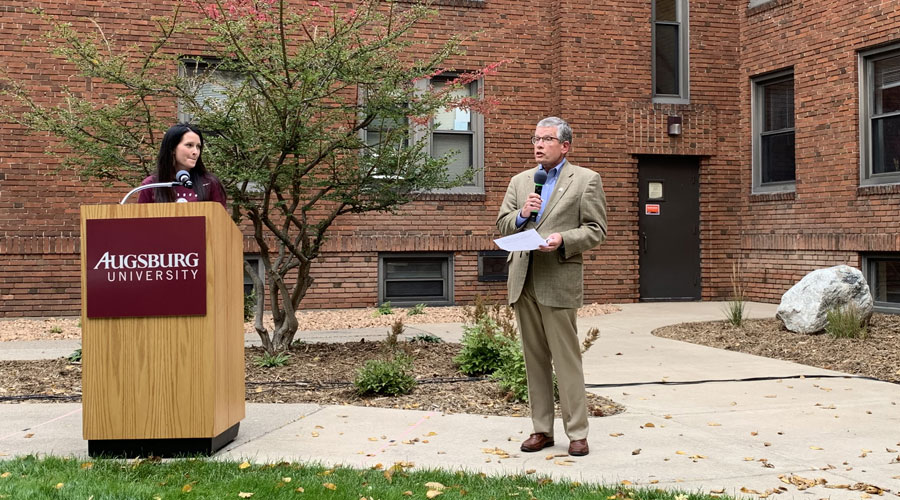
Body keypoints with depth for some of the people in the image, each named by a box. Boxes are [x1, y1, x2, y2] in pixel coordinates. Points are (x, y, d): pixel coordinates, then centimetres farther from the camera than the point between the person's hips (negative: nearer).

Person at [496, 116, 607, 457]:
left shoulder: (586, 180, 3)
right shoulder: (519, 181, 18)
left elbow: (596, 231, -2)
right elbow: (502, 226, 13)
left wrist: (563, 240, -18)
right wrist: (522, 215, -7)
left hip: (558, 280, -5)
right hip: (522, 281, 5)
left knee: (566, 358, -4)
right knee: (534, 358, 9)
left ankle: (577, 432, 4)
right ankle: (542, 429, 16)